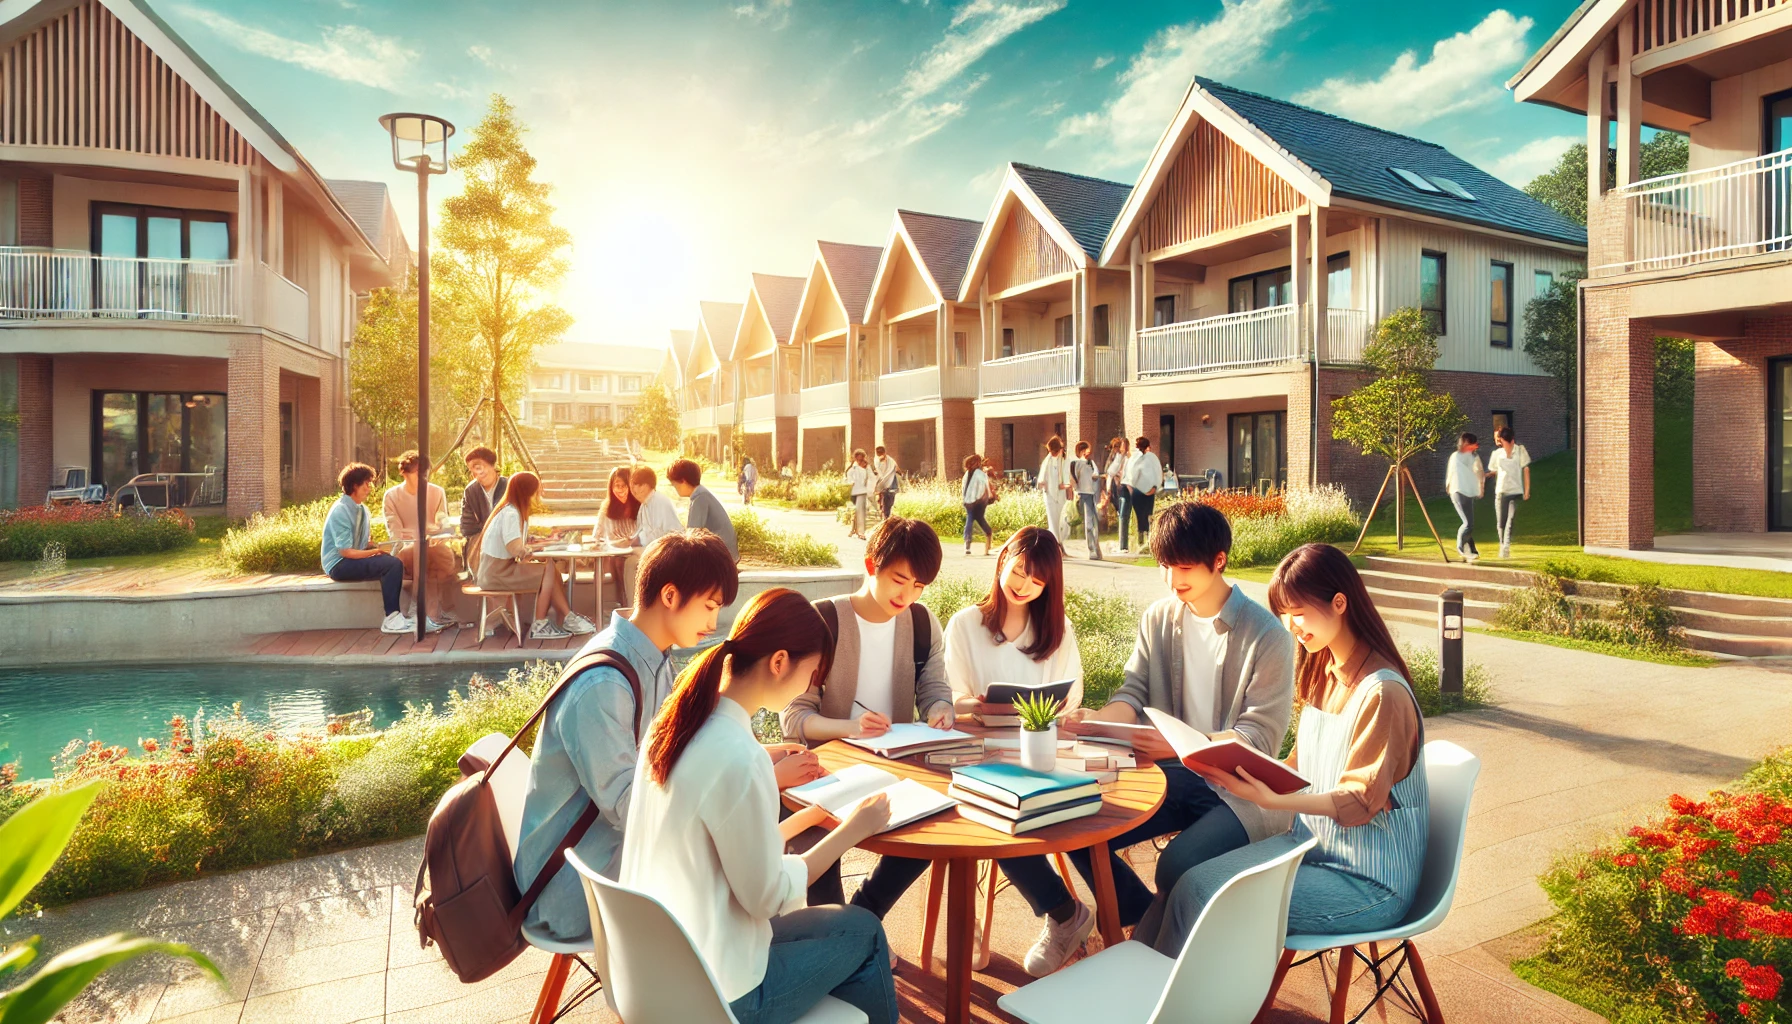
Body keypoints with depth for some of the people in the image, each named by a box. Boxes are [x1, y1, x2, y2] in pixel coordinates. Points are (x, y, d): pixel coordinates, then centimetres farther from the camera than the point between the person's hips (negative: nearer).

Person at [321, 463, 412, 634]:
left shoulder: (362, 509, 8)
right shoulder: (341, 511, -17)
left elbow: (365, 543, 12)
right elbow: (346, 551, -20)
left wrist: (377, 548, -8)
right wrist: (376, 552, -18)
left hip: (355, 559, 8)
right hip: (339, 565, -8)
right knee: (392, 564, -25)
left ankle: (394, 614, -7)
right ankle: (391, 619, -22)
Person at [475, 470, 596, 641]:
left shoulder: (514, 511, 12)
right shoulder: (510, 514, -19)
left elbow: (519, 545, 7)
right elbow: (516, 550, -27)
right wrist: (533, 547, -11)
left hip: (501, 568, 9)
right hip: (497, 573, -9)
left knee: (552, 568, -2)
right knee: (548, 570, -13)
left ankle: (567, 618, -6)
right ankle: (540, 625, -8)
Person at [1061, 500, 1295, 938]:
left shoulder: (1266, 635, -12)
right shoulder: (1159, 617, 4)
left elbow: (1260, 737, -15)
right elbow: (1134, 694, 3)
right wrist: (1096, 719, -20)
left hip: (1239, 789, -5)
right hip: (1172, 775, 5)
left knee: (1177, 865, -30)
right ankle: (1149, 922, 13)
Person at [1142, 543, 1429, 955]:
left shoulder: (1381, 694, -21)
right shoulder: (1324, 676, 6)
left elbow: (1361, 801, -20)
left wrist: (1273, 800, -32)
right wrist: (1245, 769, -6)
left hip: (1370, 884, -8)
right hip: (1314, 844, 8)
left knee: (1198, 893, -20)